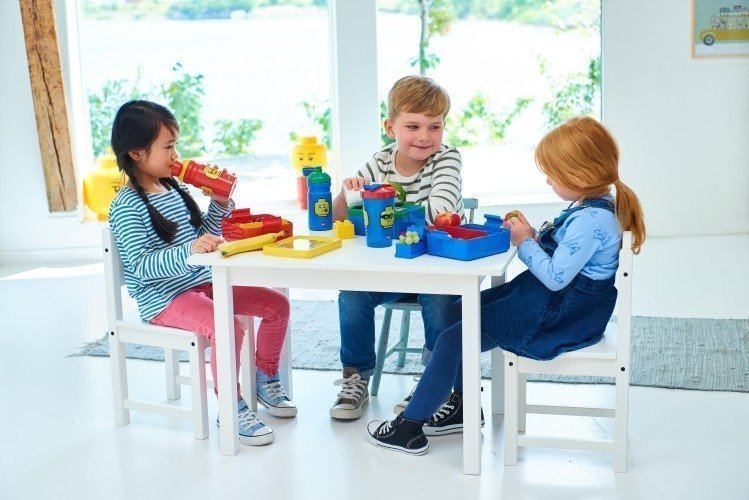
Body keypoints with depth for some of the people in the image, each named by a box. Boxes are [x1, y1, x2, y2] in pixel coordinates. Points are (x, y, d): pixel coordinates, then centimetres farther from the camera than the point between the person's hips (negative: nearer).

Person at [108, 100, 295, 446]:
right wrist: (188, 251, -39)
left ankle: (265, 380, 21)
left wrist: (219, 206, 2)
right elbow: (141, 266, -25)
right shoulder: (126, 207, -15)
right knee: (228, 327, -32)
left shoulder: (175, 189, 9)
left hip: (202, 284, 8)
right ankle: (231, 409, -12)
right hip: (163, 299, -8)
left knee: (277, 303, 3)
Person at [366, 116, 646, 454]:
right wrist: (532, 235, 0)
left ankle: (409, 427, 1)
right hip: (546, 297, 11)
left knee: (453, 340, -11)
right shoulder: (590, 207, 7)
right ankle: (464, 405, 25)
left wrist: (525, 243, -15)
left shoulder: (591, 220, -25)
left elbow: (556, 276, -28)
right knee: (457, 312, 16)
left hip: (558, 312, -11)